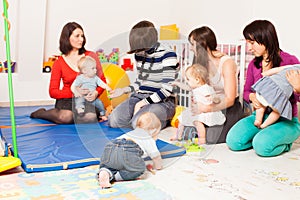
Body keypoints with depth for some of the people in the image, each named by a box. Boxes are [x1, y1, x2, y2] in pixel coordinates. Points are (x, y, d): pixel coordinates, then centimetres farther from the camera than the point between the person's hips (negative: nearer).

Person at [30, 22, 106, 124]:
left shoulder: (91, 56, 7)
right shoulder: (59, 63, 4)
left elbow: (102, 80, 8)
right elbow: (53, 92, -1)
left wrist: (96, 93, -15)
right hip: (67, 100, 0)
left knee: (90, 118, -34)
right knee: (66, 117, -34)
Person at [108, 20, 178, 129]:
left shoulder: (167, 55, -14)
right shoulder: (139, 54, 8)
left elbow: (167, 89, -18)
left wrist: (142, 103, -17)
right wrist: (124, 90, 6)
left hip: (163, 101, -6)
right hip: (139, 96, 6)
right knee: (113, 120, -15)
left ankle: (163, 121, -1)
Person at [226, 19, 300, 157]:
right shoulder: (253, 65, 6)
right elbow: (246, 91, 15)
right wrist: (252, 96, -9)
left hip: (286, 121, -4)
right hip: (260, 116, 5)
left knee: (262, 146, -30)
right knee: (233, 142, -18)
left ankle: (284, 143, 3)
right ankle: (262, 137, 8)